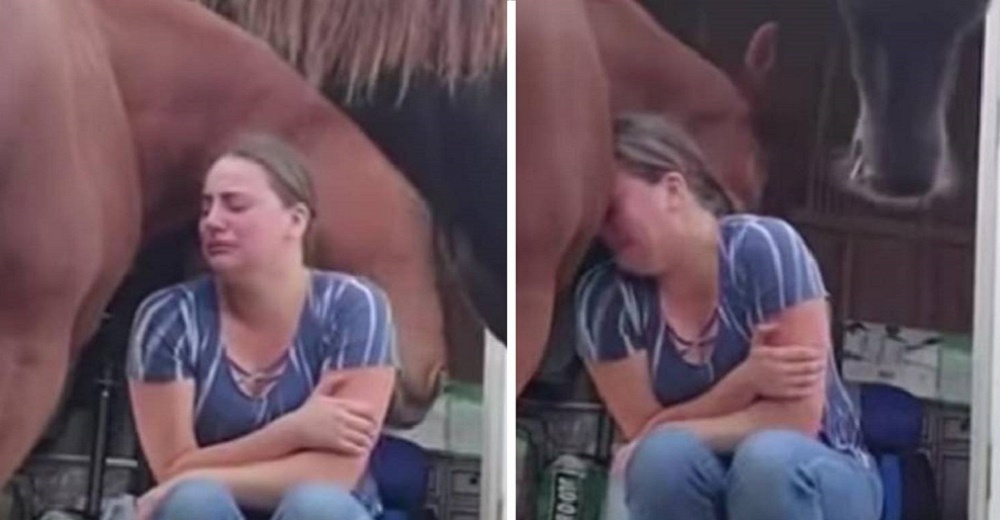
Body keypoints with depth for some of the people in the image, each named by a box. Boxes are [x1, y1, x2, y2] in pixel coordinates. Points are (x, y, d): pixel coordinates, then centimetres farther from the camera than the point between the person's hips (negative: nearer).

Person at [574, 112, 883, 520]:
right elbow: (645, 434, -12)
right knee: (664, 460, -32)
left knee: (768, 458, -36)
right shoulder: (604, 296, -10)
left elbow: (797, 417, -20)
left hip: (811, 485, -2)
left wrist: (677, 435, -24)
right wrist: (745, 382, -25)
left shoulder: (764, 249, -18)